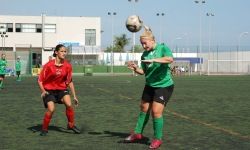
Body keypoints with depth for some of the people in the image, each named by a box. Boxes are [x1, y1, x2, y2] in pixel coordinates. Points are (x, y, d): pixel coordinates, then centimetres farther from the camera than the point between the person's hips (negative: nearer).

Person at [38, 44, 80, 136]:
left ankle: (71, 125, 0)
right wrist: (43, 91, -23)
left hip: (62, 89, 3)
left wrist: (74, 96, 5)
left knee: (69, 104, -21)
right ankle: (44, 129, 2)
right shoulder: (49, 65, -14)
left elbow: (69, 82, 6)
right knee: (51, 109, -20)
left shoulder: (67, 66, -4)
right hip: (49, 90, -3)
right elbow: (40, 80, -8)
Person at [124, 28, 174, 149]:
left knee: (156, 111, -10)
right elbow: (143, 71, 8)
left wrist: (153, 60, -37)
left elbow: (170, 59, -30)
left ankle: (158, 139, 6)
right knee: (144, 109, 15)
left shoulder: (163, 48, -11)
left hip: (164, 85, -6)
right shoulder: (144, 54, 4)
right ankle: (137, 133, 31)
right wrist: (135, 68, -12)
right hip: (149, 85, 6)